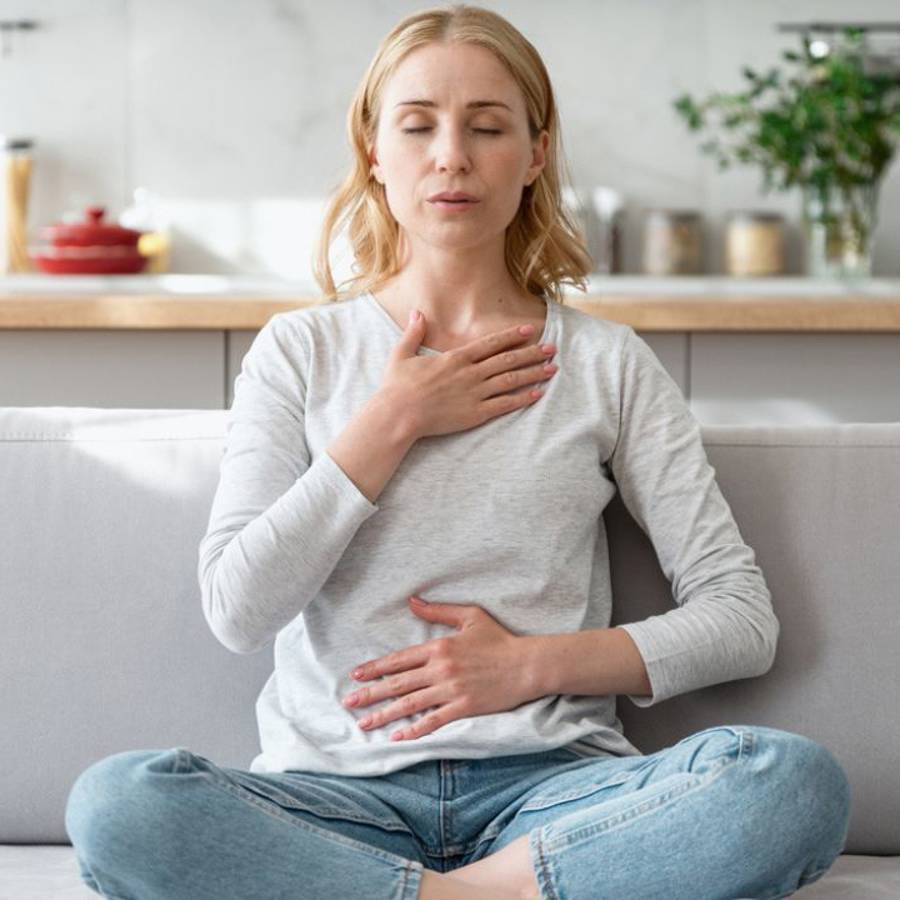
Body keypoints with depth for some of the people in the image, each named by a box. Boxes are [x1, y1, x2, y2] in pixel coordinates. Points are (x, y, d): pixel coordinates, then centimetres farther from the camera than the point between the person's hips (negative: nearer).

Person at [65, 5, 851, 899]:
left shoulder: (606, 364, 10)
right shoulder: (301, 350, 11)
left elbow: (742, 619, 7)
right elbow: (238, 609, -2)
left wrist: (531, 664, -5)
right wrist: (392, 421, -3)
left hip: (548, 783, 0)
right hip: (339, 786, 0)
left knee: (798, 781, -29)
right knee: (114, 801, -32)